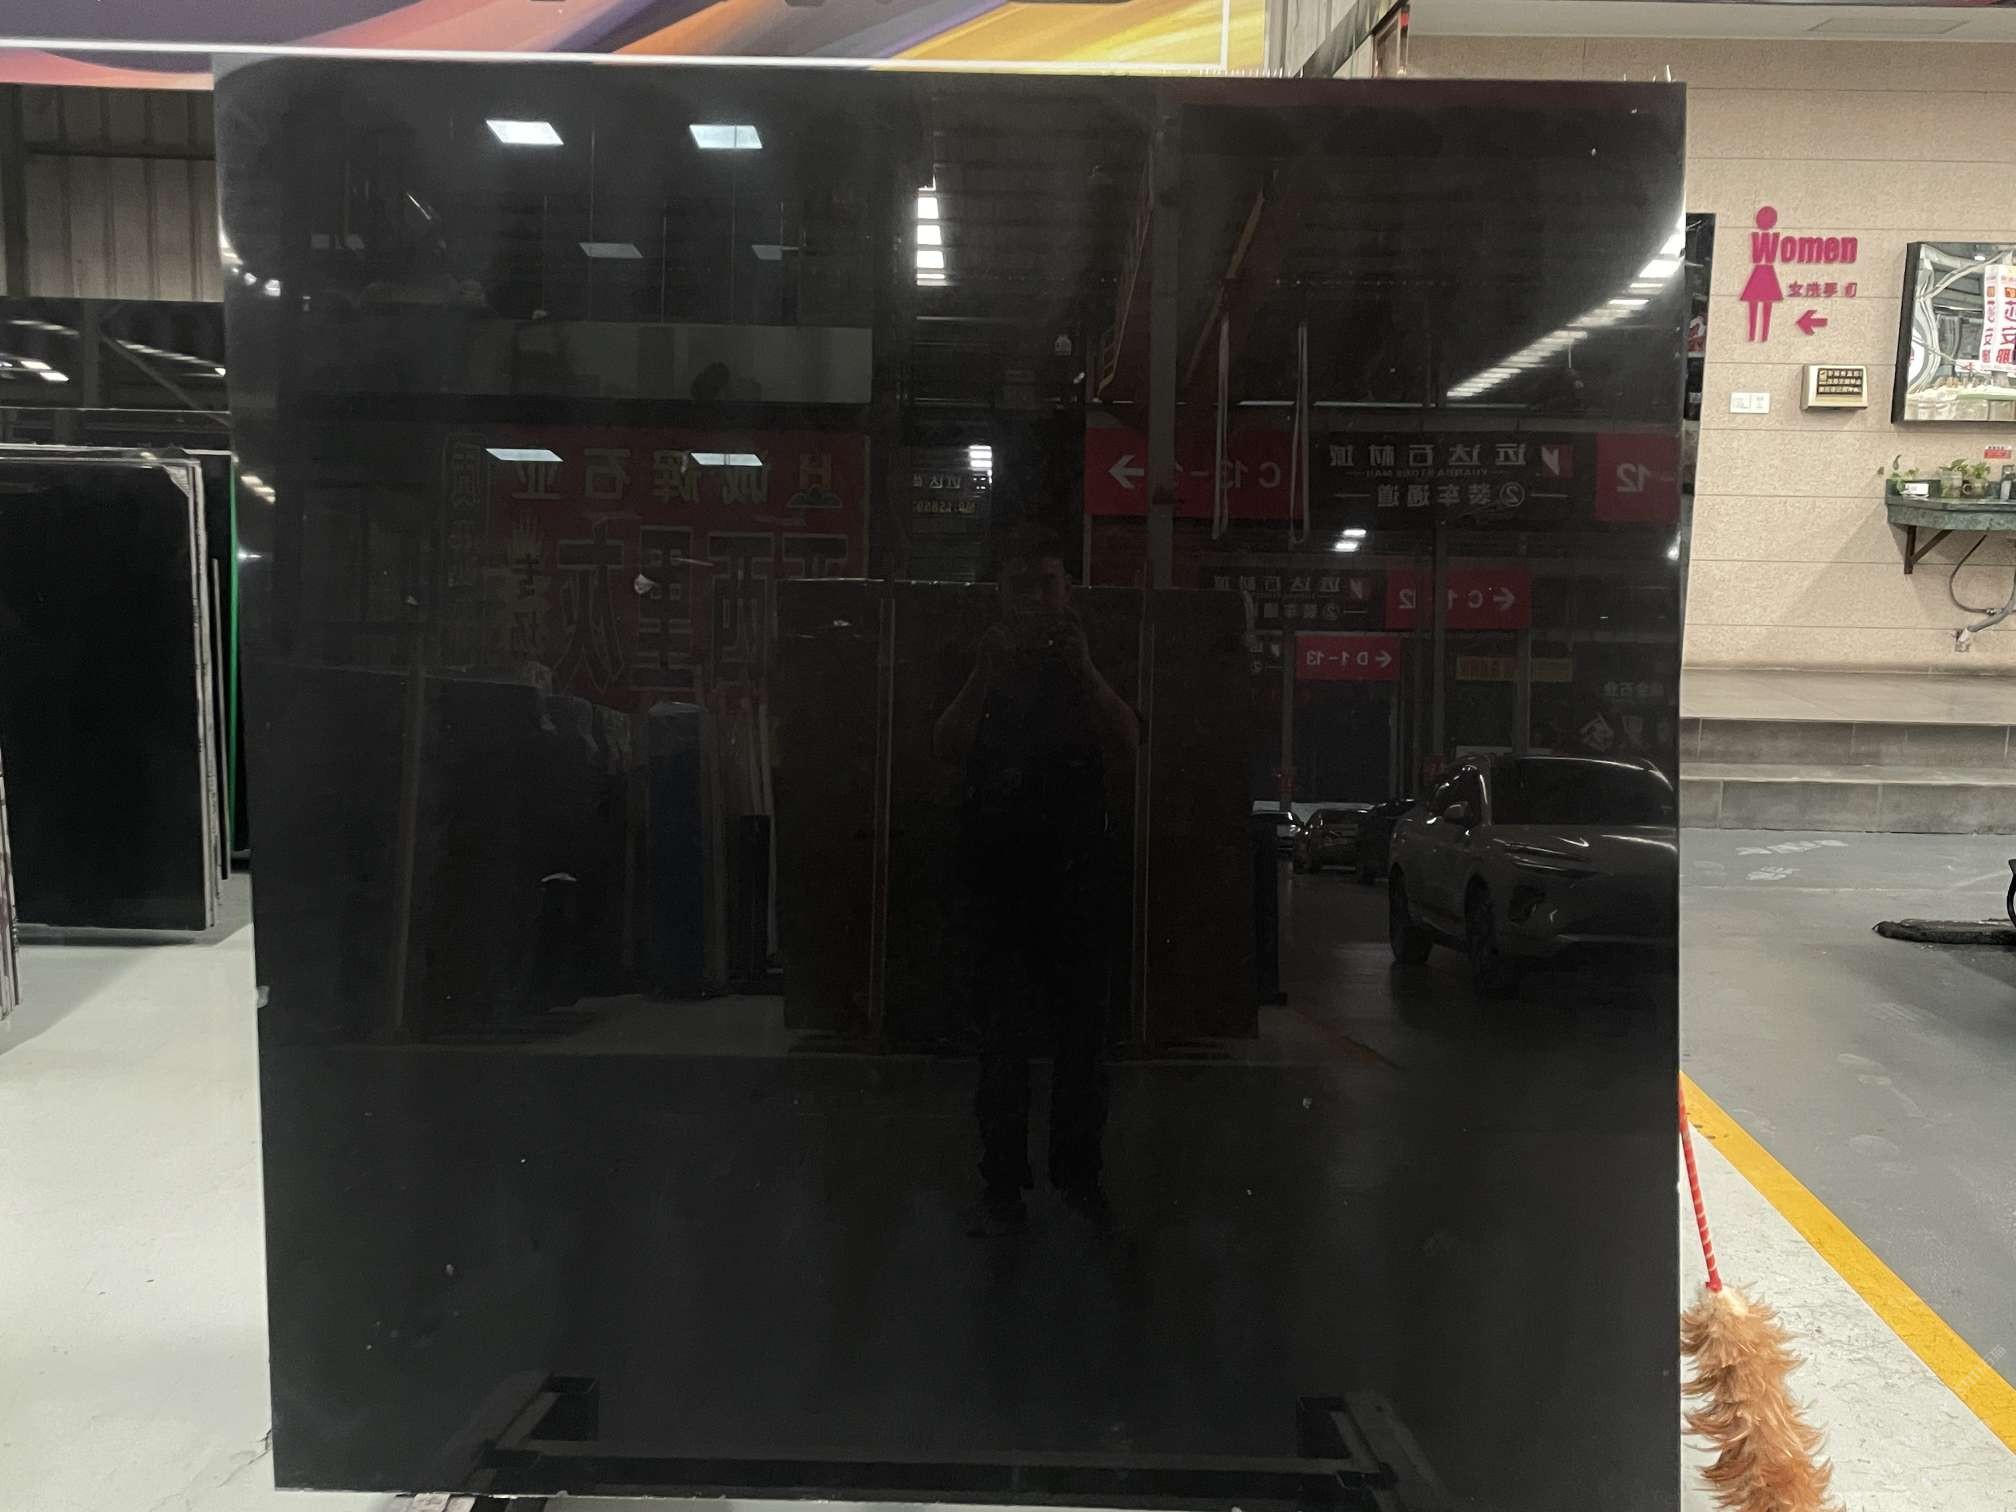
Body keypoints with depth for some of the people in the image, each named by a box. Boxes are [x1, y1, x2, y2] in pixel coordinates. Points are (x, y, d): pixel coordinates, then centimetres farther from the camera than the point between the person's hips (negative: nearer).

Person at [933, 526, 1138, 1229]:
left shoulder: (1084, 667, 10)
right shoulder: (979, 666, 7)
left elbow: (1126, 745, -7)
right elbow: (948, 746, -9)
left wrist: (1082, 669, -14)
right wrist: (986, 672, -17)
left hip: (1074, 869, 1)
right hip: (997, 872, -1)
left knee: (1080, 1026, 5)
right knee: (1002, 1033, 0)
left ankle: (1077, 1167, 17)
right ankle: (1002, 1178, 8)